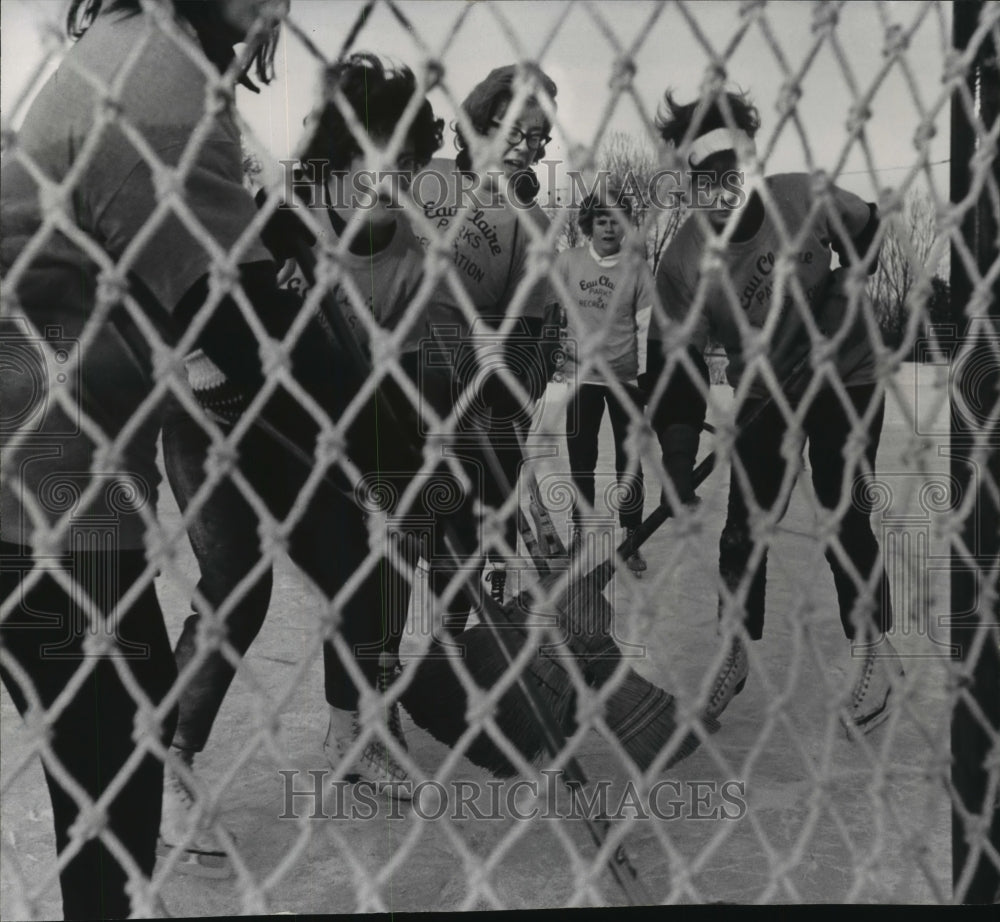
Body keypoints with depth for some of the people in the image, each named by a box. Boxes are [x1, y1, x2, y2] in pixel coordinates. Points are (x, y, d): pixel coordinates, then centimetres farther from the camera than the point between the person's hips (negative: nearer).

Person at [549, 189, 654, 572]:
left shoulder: (636, 266, -4)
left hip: (626, 378, -1)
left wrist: (647, 373, -6)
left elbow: (647, 324, -3)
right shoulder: (568, 261, -2)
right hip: (582, 375, 1)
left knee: (629, 462, 5)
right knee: (580, 459, 10)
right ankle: (578, 533, 24)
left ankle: (631, 540, 15)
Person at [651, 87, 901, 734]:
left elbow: (868, 233, 2)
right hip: (762, 395, 2)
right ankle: (735, 657, 19)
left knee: (845, 515, -4)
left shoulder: (804, 198, -19)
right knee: (745, 523, 0)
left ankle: (880, 657, 15)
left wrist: (844, 288, -9)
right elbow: (674, 354, -15)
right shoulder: (685, 258, -18)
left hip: (846, 375, -1)